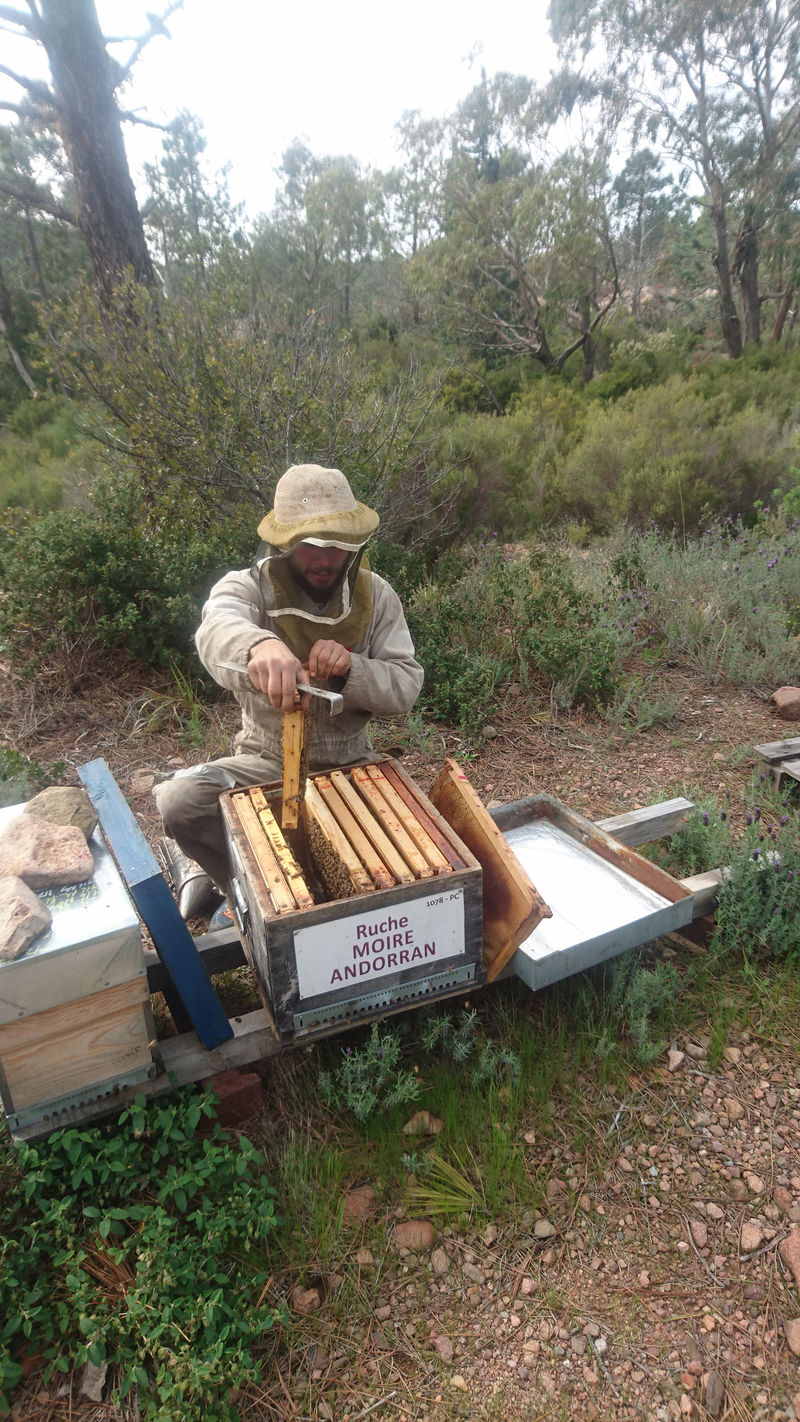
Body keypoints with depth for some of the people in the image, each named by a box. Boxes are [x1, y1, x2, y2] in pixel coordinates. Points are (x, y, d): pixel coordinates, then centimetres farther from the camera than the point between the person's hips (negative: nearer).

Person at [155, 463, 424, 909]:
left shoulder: (375, 595, -5)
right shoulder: (248, 587, -13)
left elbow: (406, 686, -9)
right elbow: (219, 627, -39)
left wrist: (352, 669, -32)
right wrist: (259, 645, -65)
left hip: (350, 761, 2)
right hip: (267, 761, -1)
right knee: (178, 802, -25)